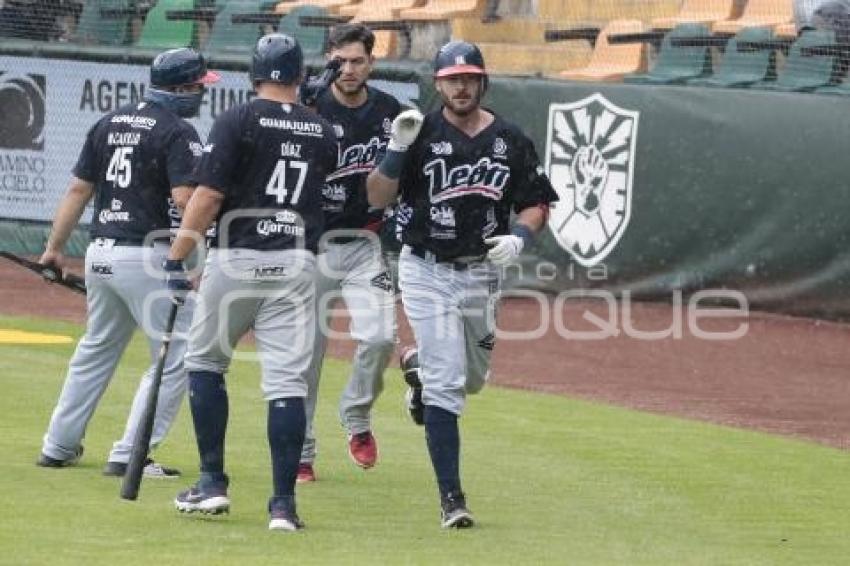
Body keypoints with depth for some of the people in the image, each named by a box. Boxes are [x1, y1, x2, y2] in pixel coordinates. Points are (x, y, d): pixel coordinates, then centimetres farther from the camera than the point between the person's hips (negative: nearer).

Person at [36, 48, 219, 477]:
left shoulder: (109, 124, 12)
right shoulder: (177, 132, -10)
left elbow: (79, 189, 13)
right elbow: (185, 199, -20)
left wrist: (55, 246, 16)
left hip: (100, 253, 8)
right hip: (148, 256, -8)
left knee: (96, 350, 23)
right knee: (176, 357, 1)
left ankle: (59, 446, 26)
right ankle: (129, 455, -4)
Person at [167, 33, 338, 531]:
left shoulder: (238, 122, -6)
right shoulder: (323, 132, 7)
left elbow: (208, 196, -11)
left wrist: (177, 258, -8)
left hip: (238, 260, -3)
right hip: (297, 265, 3)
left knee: (205, 360, 15)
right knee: (288, 379, -1)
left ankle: (213, 484, 13)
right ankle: (284, 502, -7)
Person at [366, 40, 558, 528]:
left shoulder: (510, 140, 0)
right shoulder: (422, 134, -7)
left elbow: (537, 204, 7)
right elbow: (378, 197, -12)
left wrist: (519, 237, -13)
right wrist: (398, 148, -26)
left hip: (482, 273, 4)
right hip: (428, 272, -4)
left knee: (472, 378, 18)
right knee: (446, 383, -10)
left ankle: (421, 368, 54)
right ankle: (452, 497, -9)